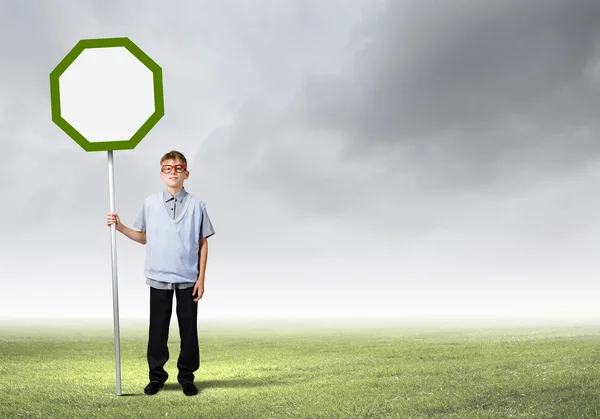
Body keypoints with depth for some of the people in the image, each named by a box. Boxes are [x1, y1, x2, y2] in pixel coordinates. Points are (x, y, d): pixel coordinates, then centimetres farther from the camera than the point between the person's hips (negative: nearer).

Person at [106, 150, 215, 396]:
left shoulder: (196, 205, -3)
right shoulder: (150, 204, 2)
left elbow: (203, 244, 0)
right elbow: (144, 237, 12)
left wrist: (201, 278, -3)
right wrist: (119, 227, -2)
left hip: (188, 279, -1)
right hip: (159, 278, 1)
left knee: (189, 328, 6)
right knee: (158, 328, 7)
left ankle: (187, 376, 18)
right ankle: (156, 376, 20)